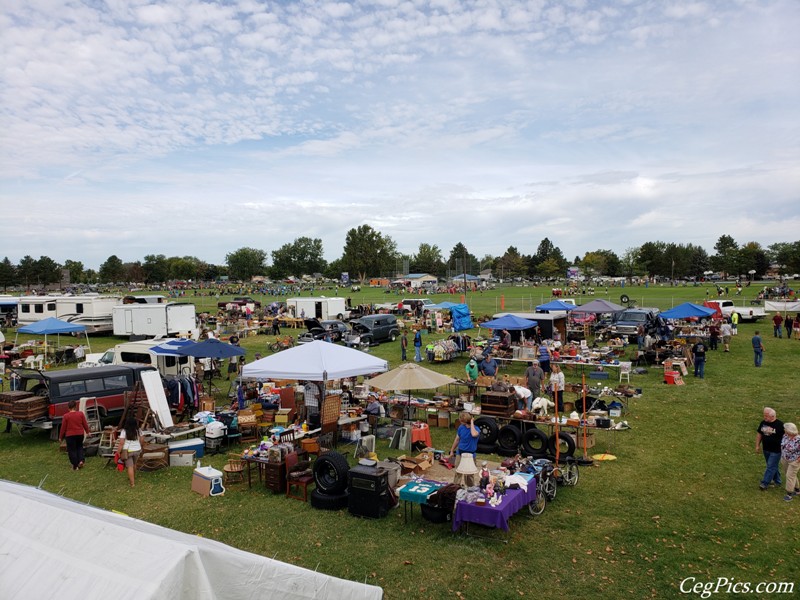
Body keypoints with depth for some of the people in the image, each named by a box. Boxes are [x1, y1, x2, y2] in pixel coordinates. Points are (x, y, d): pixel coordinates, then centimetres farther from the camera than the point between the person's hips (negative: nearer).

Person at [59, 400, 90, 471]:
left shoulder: (66, 416, -10)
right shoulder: (81, 414, -5)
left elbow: (63, 427, -5)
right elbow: (85, 424, 2)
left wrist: (61, 437, 7)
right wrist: (87, 431, 18)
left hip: (70, 435, -3)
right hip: (80, 434, 3)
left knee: (72, 450, 7)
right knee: (79, 447, 24)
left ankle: (75, 466, 9)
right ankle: (81, 460, 9)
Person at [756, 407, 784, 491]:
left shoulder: (780, 424, -17)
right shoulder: (763, 422, -1)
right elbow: (759, 434, 9)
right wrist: (757, 445, 9)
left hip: (776, 451, -6)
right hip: (766, 449, 6)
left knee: (771, 466, -2)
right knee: (773, 465, 20)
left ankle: (765, 483, 2)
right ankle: (777, 481, 35)